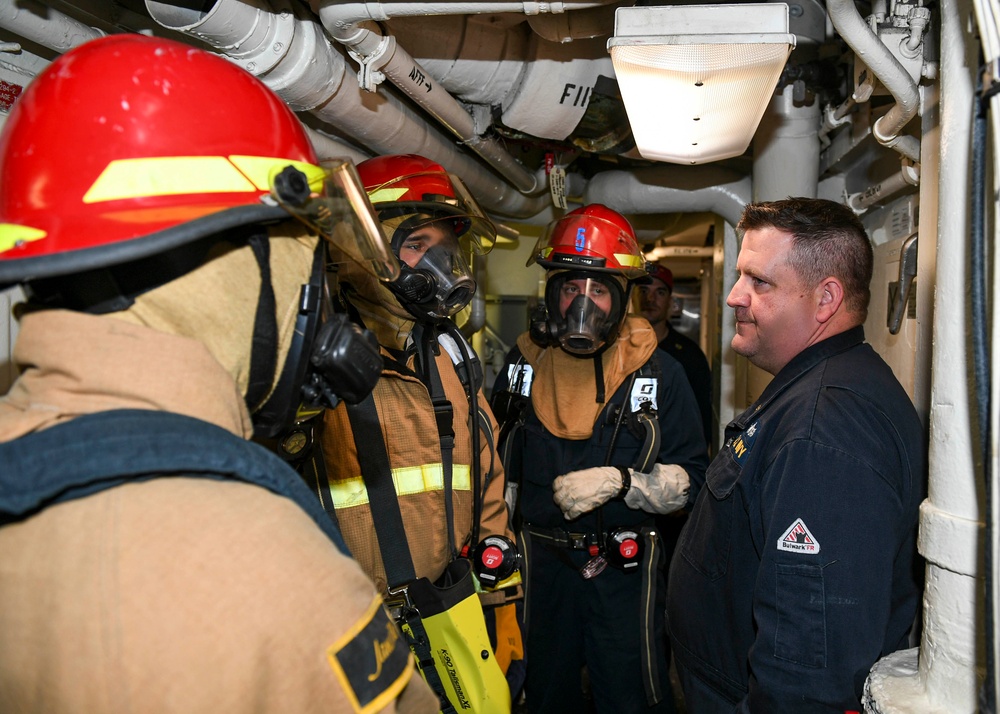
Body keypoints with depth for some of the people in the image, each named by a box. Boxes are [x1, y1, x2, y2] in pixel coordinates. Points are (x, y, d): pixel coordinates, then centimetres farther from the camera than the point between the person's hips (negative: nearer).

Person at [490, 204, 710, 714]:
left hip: (623, 569, -2)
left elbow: (690, 479, -7)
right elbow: (501, 464, 12)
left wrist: (620, 481, -23)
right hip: (541, 562, 3)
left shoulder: (658, 373, -7)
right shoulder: (523, 364, 1)